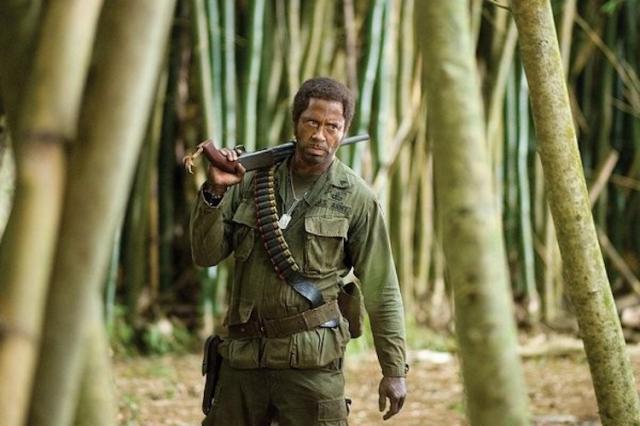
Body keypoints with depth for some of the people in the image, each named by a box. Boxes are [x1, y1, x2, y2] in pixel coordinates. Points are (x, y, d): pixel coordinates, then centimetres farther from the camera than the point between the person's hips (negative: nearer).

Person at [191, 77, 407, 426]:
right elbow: (206, 255, 4)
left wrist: (394, 370, -2)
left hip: (310, 362, -3)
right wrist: (213, 193, -11)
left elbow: (382, 290, 0)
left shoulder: (356, 199, -2)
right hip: (241, 355, 3)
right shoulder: (253, 181, 7)